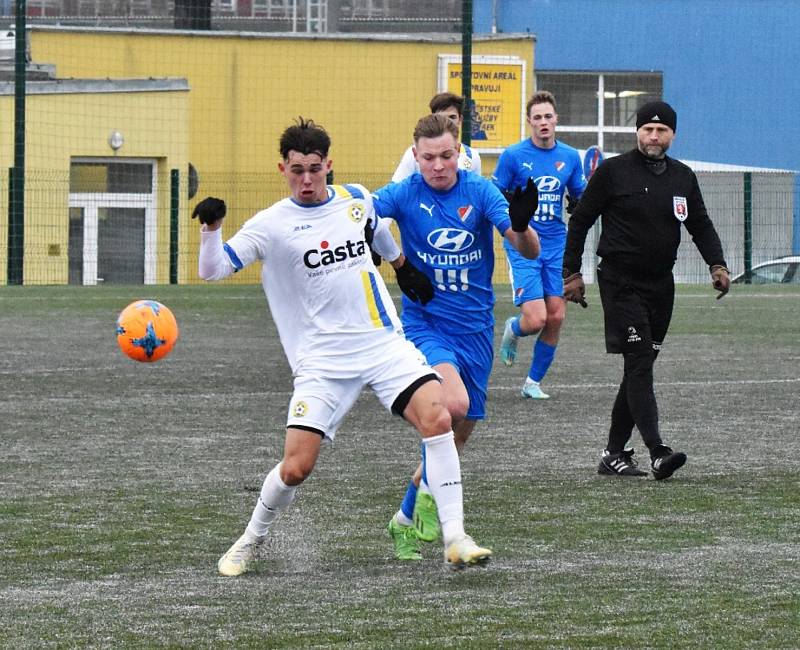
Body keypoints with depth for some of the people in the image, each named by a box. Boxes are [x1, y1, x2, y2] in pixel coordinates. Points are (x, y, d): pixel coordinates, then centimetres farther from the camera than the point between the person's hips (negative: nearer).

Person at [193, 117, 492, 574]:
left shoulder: (356, 199, 7)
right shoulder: (272, 225, -5)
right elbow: (212, 271, -9)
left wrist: (401, 263, 42)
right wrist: (211, 227, -25)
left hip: (384, 342, 3)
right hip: (322, 360, -3)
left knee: (438, 419, -20)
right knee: (296, 467, -11)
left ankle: (456, 539, -14)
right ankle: (250, 542, 19)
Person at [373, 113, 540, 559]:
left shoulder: (480, 191, -5)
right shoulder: (405, 194, -7)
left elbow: (529, 251, -12)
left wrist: (521, 225, -34)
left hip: (475, 328, 3)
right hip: (424, 323, -3)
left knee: (461, 431, 8)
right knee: (454, 402, -29)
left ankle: (407, 519, 28)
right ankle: (428, 493, -7)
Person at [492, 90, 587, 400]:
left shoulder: (570, 157, 6)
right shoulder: (513, 155, -5)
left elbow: (581, 201, 15)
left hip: (556, 246, 4)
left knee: (556, 317, -2)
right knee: (535, 319, -15)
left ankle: (533, 382, 16)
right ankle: (513, 329, 23)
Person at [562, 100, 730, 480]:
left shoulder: (683, 177, 10)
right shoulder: (613, 172, -4)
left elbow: (700, 225, 16)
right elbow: (580, 221, 2)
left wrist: (717, 265, -1)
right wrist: (572, 273, 0)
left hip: (660, 285, 6)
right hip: (620, 282, -6)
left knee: (640, 366, 8)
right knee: (639, 363, -15)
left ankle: (614, 453, 17)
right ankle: (657, 453, -24)